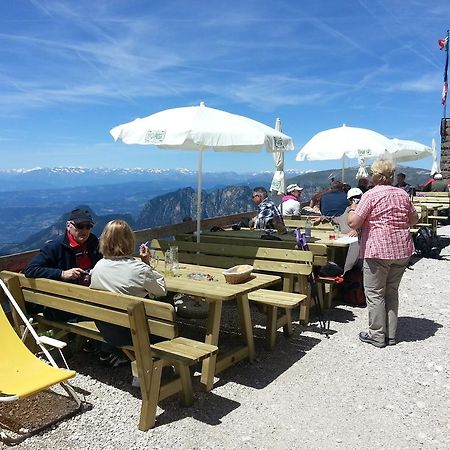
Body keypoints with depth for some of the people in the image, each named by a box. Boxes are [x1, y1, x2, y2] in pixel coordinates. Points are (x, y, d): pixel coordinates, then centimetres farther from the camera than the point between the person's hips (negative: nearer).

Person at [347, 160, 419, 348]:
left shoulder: (371, 195, -11)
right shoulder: (403, 194, 8)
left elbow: (353, 223, -15)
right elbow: (414, 219, 21)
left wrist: (352, 209, 4)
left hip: (378, 250, -6)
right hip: (402, 250, 7)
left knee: (375, 293, 4)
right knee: (392, 292, 16)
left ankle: (377, 336, 10)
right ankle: (391, 334, 22)